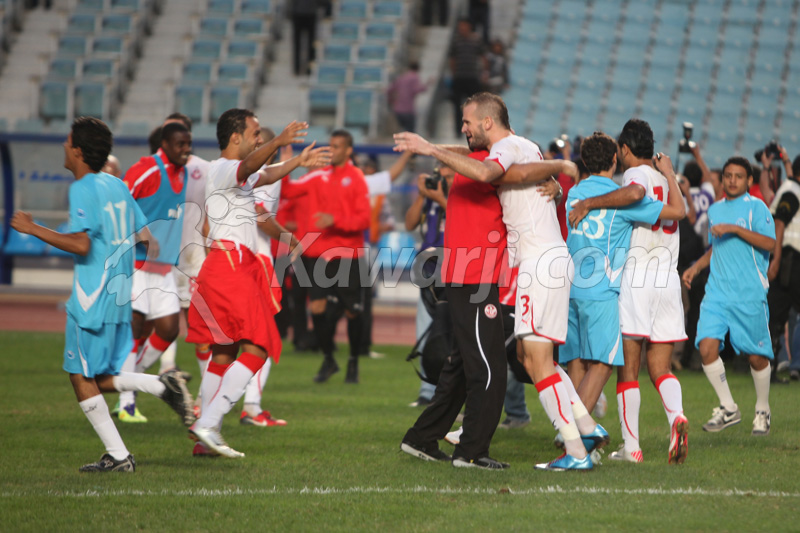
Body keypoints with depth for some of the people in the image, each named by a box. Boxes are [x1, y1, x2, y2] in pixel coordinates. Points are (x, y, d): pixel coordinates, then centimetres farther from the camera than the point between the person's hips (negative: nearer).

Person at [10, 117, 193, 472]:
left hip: (92, 297, -8)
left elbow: (81, 244, -22)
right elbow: (146, 237, 12)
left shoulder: (82, 190, -12)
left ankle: (118, 455, -2)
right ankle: (163, 385, -6)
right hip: (120, 296, 8)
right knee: (102, 379, 15)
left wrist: (33, 229, -15)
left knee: (81, 377, 0)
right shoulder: (117, 186, 12)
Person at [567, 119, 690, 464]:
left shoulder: (637, 173, -6)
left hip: (636, 280, -6)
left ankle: (631, 446, 0)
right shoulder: (667, 180, 16)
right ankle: (676, 416, -21)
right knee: (660, 369, 7)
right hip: (669, 282, 6)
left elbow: (635, 193, -30)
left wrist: (588, 203, -24)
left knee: (628, 368, 2)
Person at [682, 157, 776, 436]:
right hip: (717, 291, 5)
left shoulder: (756, 207, -3)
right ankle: (728, 408, 2)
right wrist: (696, 266, 16)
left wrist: (735, 228, -21)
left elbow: (770, 243, -16)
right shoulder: (715, 210, 16)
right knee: (707, 346, -13)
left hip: (750, 293, -5)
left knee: (756, 356, 2)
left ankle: (762, 411, 24)